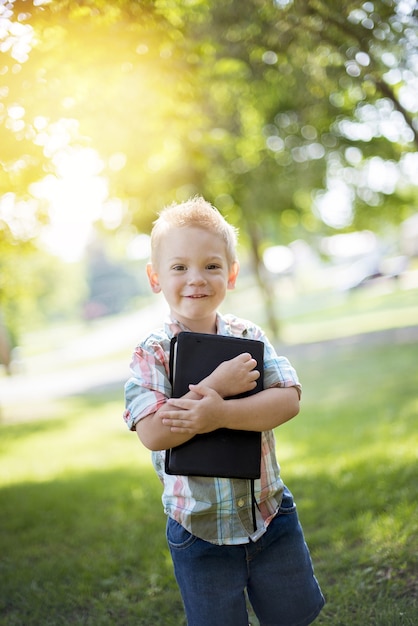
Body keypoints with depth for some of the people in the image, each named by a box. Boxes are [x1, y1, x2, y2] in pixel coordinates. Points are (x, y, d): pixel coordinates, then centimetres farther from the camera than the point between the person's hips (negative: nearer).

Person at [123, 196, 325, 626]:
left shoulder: (249, 337, -4)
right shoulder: (152, 354, -12)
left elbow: (288, 400, -16)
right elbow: (153, 433, -23)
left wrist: (221, 415, -30)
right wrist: (217, 386, -27)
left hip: (270, 515, 3)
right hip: (198, 532, -2)